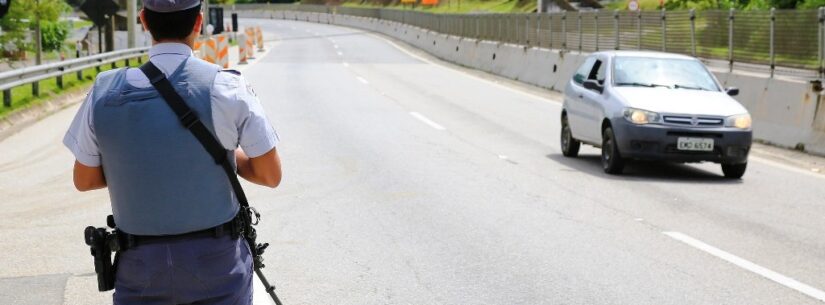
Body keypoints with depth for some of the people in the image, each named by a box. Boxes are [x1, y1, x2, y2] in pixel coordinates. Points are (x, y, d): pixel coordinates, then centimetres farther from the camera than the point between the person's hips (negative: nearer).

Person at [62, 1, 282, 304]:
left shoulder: (105, 91, -4)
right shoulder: (226, 88, -11)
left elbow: (84, 180, 7)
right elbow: (271, 175, -4)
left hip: (140, 265, 2)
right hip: (216, 261, -2)